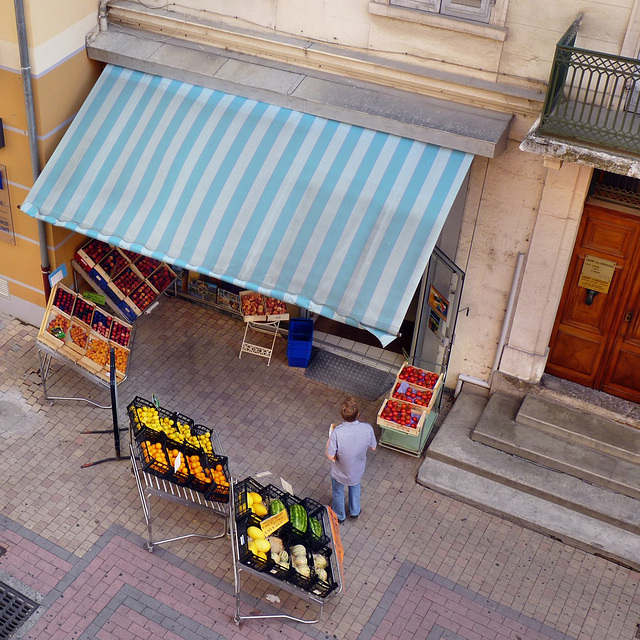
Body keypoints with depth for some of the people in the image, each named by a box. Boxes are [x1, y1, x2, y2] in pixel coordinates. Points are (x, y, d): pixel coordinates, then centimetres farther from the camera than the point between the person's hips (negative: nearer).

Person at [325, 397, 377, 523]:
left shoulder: (337, 433, -38)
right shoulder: (367, 429, -29)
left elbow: (330, 456, -26)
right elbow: (372, 448, -11)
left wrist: (330, 436, -14)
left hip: (340, 473, -2)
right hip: (358, 470, 2)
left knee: (338, 493, 30)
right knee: (355, 487, 37)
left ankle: (339, 516, 55)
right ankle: (355, 511, 59)